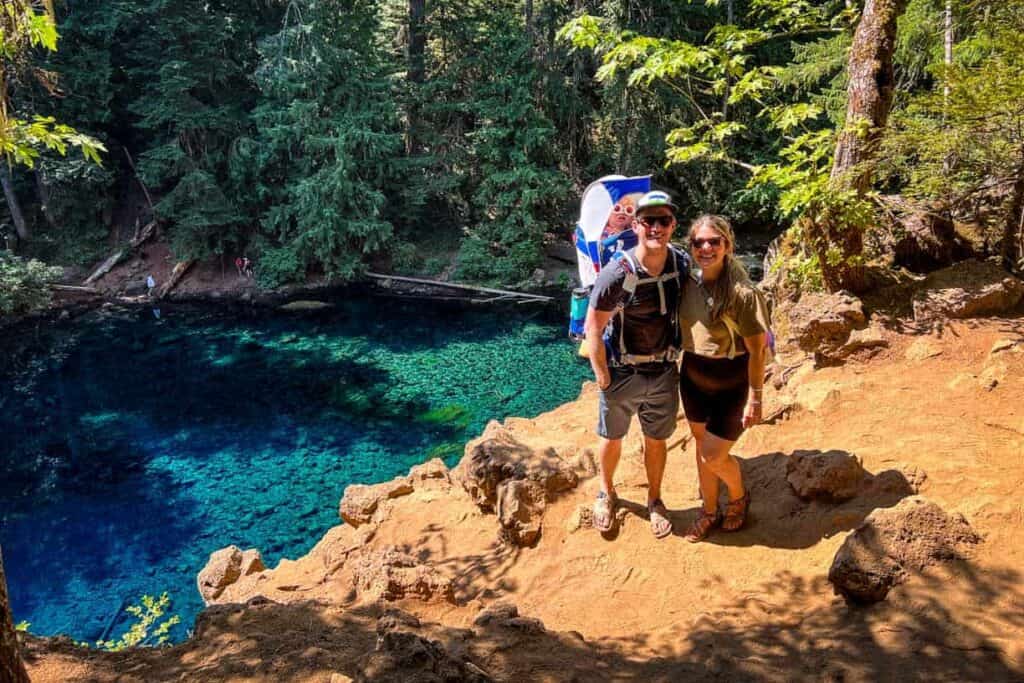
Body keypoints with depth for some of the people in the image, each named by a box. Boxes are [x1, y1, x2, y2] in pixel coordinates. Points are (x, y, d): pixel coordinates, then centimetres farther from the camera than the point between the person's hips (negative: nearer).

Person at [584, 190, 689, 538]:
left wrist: (681, 359, 2)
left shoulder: (682, 265, -8)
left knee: (656, 441, 18)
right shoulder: (618, 273, -23)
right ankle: (606, 494, 42)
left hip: (664, 374, 3)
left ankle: (655, 500, 41)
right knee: (612, 438, 16)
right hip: (622, 374, -3)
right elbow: (593, 328, -16)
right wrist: (603, 377, -15)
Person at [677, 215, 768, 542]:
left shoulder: (742, 293, -22)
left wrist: (754, 399, -15)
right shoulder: (689, 283, -5)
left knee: (713, 456, 0)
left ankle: (739, 497, 32)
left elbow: (757, 350, -17)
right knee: (702, 447, 17)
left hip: (731, 383, -5)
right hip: (693, 378, 5)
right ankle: (709, 512, 38)